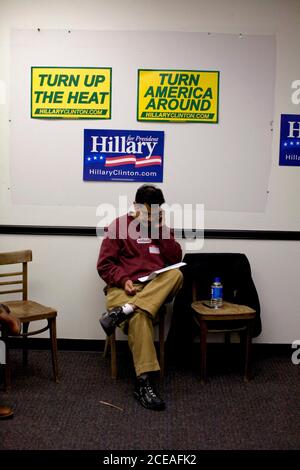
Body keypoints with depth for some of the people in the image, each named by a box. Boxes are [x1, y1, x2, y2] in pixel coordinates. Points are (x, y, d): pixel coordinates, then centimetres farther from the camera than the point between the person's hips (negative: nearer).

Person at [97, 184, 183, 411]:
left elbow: (175, 259, 6)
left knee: (176, 275, -32)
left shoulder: (163, 228, 19)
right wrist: (123, 280, -16)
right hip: (124, 286, -3)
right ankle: (144, 382, -38)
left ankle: (121, 312, -41)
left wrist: (161, 230, -2)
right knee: (139, 316, -37)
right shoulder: (120, 226, 8)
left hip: (157, 288, 4)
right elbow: (104, 264, 3)